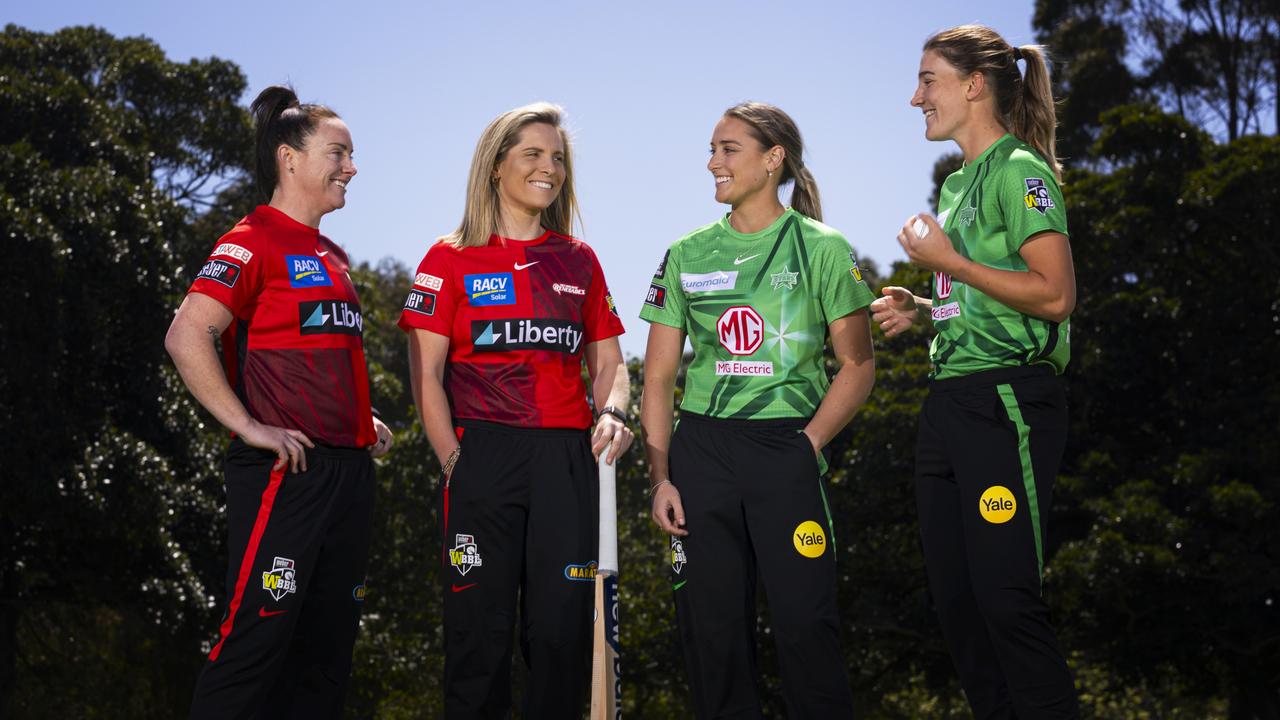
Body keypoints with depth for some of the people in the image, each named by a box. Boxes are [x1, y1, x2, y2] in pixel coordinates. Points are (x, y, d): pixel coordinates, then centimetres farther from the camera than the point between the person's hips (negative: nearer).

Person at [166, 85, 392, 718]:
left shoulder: (331, 256, 19)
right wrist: (248, 426, -19)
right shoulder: (254, 242, -7)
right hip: (286, 471, -9)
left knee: (329, 644, 13)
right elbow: (186, 338, -18)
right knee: (258, 638, -6)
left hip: (350, 470, 9)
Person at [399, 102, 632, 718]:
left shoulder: (580, 261, 15)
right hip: (484, 454, -3)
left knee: (563, 629, 6)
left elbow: (608, 364, 15)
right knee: (481, 630, 2)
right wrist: (454, 459, -10)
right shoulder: (450, 258, 5)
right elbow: (425, 373, -1)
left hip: (569, 459, 3)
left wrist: (612, 414, -5)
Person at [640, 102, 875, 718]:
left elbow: (858, 367, 3)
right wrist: (660, 476, 1)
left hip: (786, 450, -3)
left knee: (805, 623, -5)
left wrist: (808, 445, -7)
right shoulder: (687, 256, 10)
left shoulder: (822, 249, 3)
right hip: (701, 451, 3)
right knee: (712, 626, 5)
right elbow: (658, 378, 9)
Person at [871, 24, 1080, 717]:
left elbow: (1053, 296, -17)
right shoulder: (957, 183, 19)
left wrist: (947, 262, -13)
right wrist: (920, 308, 10)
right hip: (948, 405, 9)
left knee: (1005, 599, -7)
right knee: (954, 598, 11)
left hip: (1007, 404, -9)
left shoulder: (1019, 171, -7)